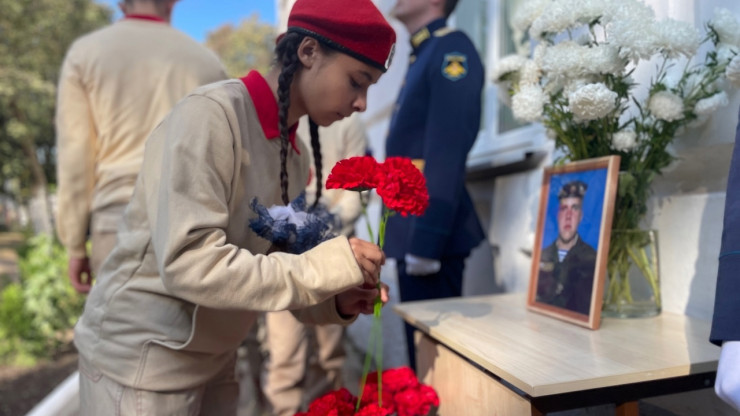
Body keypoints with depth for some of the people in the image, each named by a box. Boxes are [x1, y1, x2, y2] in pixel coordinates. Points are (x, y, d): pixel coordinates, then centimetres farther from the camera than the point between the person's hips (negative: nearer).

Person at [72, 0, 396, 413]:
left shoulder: (297, 155, 1)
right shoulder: (211, 115, -21)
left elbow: (270, 264, 5)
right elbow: (188, 263, -27)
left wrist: (335, 301, -11)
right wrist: (323, 268, -26)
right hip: (142, 362, -7)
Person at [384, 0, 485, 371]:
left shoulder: (452, 50, -8)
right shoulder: (422, 56, 19)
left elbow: (446, 154, -18)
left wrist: (426, 242, -21)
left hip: (431, 233, -9)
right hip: (412, 231, 9)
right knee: (421, 344, 18)